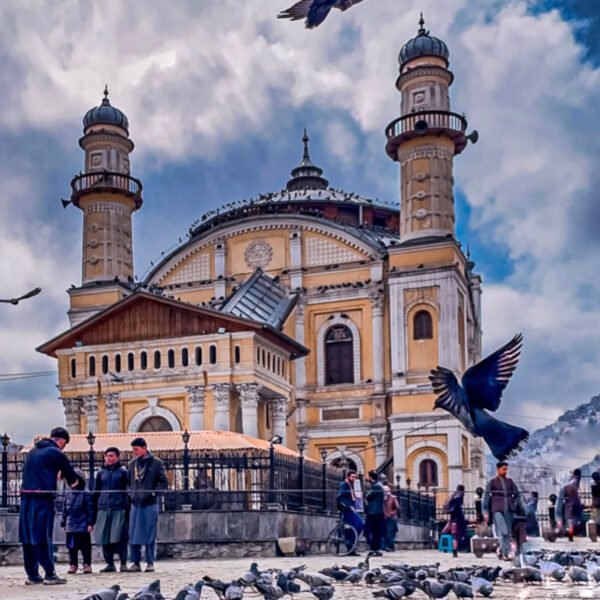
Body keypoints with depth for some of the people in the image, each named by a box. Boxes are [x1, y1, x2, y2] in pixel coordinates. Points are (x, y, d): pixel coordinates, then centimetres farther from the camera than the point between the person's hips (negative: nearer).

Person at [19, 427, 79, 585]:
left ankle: (32, 574, 13)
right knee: (43, 537, -4)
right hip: (42, 498, -7)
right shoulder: (56, 453, -2)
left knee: (28, 536, 8)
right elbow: (71, 475, 6)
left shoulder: (33, 451, 19)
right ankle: (50, 574, -2)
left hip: (26, 496, 7)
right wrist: (74, 481, 28)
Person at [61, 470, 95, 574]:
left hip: (83, 526, -5)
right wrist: (63, 523, 13)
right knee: (72, 546, 9)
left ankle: (87, 564, 8)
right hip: (70, 525, 5)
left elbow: (90, 509, -7)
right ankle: (73, 564, 17)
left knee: (85, 546, 1)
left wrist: (90, 523, -11)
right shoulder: (69, 494, 11)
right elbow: (65, 509, 16)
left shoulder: (86, 494, -5)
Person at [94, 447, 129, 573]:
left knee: (120, 536, -5)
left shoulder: (123, 472, 4)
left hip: (119, 509, -4)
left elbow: (128, 490, 3)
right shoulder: (101, 473, 13)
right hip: (103, 509, 4)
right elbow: (96, 492, 17)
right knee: (104, 537, 3)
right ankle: (110, 563, 12)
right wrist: (95, 509, 11)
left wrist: (128, 508, -4)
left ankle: (123, 563, 3)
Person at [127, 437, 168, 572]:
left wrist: (154, 492, -14)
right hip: (135, 504, 4)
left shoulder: (156, 463, -2)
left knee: (150, 534, 0)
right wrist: (131, 493, 6)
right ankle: (136, 562, 10)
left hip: (150, 504, -4)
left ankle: (150, 562, 7)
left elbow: (164, 482, -3)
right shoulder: (132, 464, 12)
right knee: (134, 535, 3)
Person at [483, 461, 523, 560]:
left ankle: (501, 550, 23)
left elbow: (517, 495, 15)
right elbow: (486, 497, 4)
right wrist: (486, 512, -2)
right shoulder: (492, 482, 6)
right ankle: (506, 554, -12)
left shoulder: (510, 481, 15)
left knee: (508, 532, 3)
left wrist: (521, 510, 8)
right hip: (498, 510, -4)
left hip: (509, 510, 4)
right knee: (503, 533, -12)